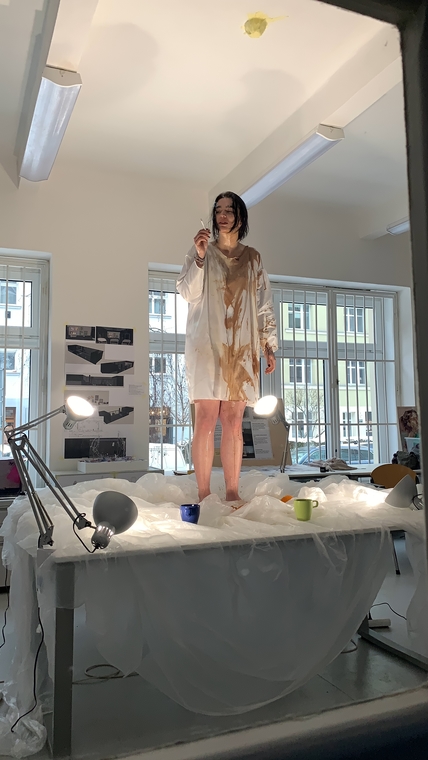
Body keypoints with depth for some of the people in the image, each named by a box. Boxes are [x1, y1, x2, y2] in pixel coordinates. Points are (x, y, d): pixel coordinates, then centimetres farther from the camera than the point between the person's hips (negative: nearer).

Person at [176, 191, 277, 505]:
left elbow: (264, 304, 14)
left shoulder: (253, 258, 15)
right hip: (207, 345, -2)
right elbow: (188, 293, -3)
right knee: (206, 418, -9)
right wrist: (199, 257, -14)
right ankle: (204, 495, -4)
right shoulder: (200, 251, 10)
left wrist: (270, 345, 8)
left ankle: (233, 493, 4)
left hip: (241, 347, 2)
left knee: (234, 422, 0)